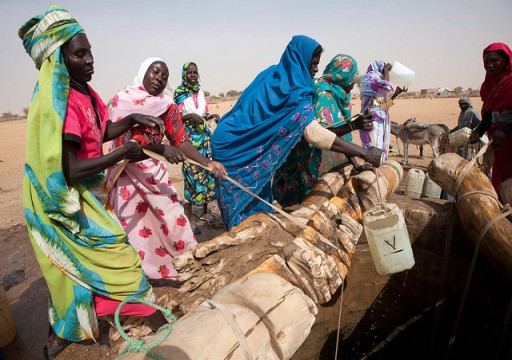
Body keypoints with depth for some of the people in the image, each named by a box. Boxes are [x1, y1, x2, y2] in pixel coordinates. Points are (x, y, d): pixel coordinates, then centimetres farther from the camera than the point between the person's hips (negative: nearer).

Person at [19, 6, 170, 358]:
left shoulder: (81, 91, 4)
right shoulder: (56, 103, -24)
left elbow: (102, 132, 15)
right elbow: (70, 171, -28)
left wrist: (132, 119, -1)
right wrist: (124, 153, -21)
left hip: (79, 195, 9)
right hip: (65, 198, -9)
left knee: (73, 266, 21)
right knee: (118, 257, -1)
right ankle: (166, 328, 15)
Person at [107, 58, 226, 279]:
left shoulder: (167, 104, -3)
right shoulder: (122, 99, -12)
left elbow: (180, 140, -9)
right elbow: (123, 139, -24)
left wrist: (207, 163, -23)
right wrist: (162, 149, -36)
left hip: (154, 170, 3)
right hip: (127, 172, -3)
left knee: (172, 216, 4)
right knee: (132, 225, 5)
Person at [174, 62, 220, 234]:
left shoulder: (200, 92, 13)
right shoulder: (179, 93, -2)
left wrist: (212, 116, -1)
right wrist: (190, 116, -22)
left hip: (204, 136, 5)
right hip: (189, 138, -5)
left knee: (207, 172, 6)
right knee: (192, 174, -9)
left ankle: (205, 211, 20)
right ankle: (190, 217, 0)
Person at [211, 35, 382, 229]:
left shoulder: (272, 74, 8)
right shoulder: (294, 92, -19)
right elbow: (314, 133, -28)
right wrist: (363, 152, -24)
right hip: (240, 150, -8)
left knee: (258, 198, 14)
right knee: (245, 204, 2)